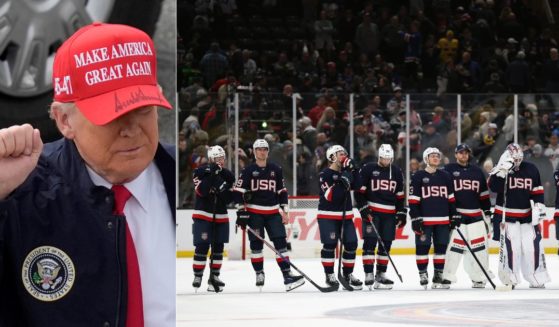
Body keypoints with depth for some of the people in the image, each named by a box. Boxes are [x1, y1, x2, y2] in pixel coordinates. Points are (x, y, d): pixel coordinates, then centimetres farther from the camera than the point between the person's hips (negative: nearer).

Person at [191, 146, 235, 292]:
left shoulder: (228, 175, 5)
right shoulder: (200, 172, -8)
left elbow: (229, 198, 5)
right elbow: (201, 191, -21)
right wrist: (210, 175, -27)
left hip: (220, 216, 5)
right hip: (203, 215, -5)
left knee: (218, 247, 7)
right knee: (202, 246, -9)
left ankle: (214, 277, 16)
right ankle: (197, 276, -1)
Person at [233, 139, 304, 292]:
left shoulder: (276, 170, 8)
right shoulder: (248, 171, -2)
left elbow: (282, 191, 13)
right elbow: (238, 192, -5)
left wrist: (284, 211, 7)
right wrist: (241, 212, -11)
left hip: (273, 212, 2)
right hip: (254, 212, -2)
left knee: (281, 242, -6)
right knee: (256, 244, 1)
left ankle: (287, 275, -10)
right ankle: (259, 274, 13)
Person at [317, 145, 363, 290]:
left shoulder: (345, 172, 11)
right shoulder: (325, 174, -9)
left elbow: (356, 186, -4)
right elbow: (330, 195, -20)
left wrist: (352, 170, -12)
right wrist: (342, 182, -26)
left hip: (345, 215, 6)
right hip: (328, 215, -6)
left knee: (351, 244, 2)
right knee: (330, 244, -11)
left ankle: (348, 274, 15)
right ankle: (329, 275, -1)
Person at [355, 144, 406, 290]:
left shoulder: (396, 172, 11)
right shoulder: (368, 169, -3)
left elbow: (400, 195, 15)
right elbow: (359, 191, -4)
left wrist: (401, 213, 10)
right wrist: (364, 209, -12)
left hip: (390, 213, 4)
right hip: (371, 211, -4)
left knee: (386, 244, 5)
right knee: (370, 241, -10)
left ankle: (381, 275, 12)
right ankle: (369, 275, -9)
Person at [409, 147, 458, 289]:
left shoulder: (445, 176, 13)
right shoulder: (418, 177, 0)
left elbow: (451, 198, 15)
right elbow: (413, 199, -4)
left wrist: (454, 216, 10)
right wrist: (415, 218, -11)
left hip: (443, 219, 4)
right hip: (424, 220, -4)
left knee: (441, 247, 5)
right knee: (423, 247, -2)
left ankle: (438, 275, 13)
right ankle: (423, 274, 6)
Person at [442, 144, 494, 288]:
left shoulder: (477, 171, 16)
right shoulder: (448, 170, 3)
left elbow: (484, 194, 18)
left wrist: (487, 213, 14)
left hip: (475, 215, 4)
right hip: (455, 214, -4)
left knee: (479, 246, 1)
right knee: (453, 245, -9)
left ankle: (479, 277, 8)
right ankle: (446, 277, -3)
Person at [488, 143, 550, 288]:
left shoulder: (531, 169, 3)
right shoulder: (501, 168, -5)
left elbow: (537, 191, 10)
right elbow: (494, 186, -20)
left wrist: (539, 206, -1)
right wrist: (502, 170, -29)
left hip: (526, 215, 3)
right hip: (506, 215, -3)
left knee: (533, 246, 1)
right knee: (510, 247, -11)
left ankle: (537, 280, 9)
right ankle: (509, 280, -1)